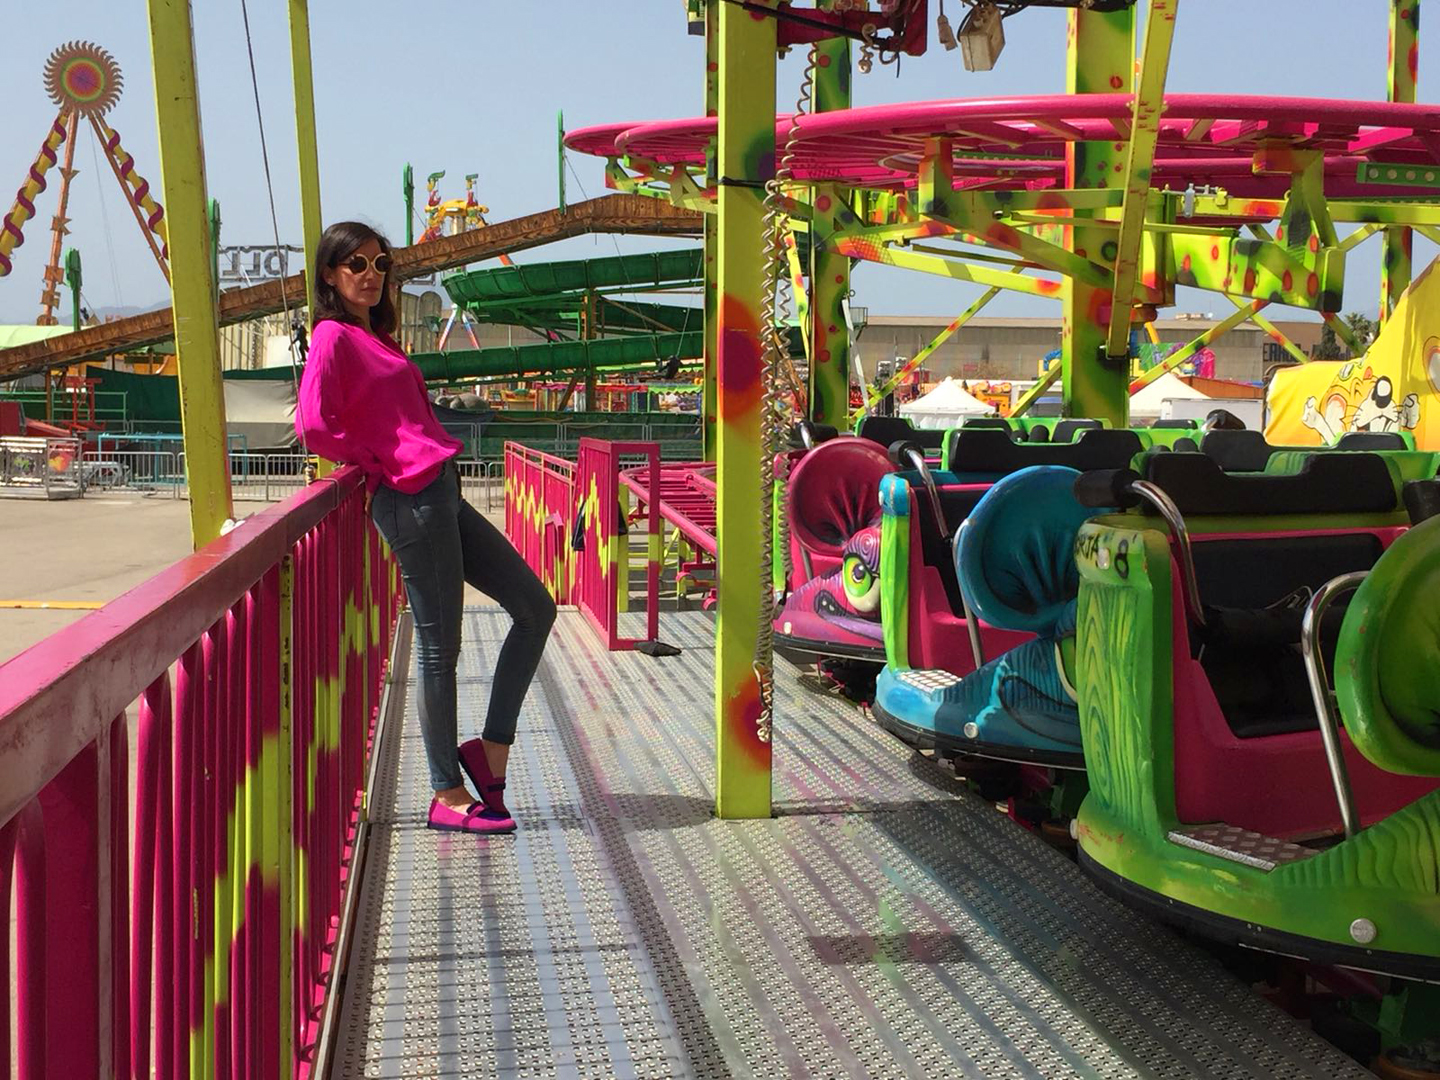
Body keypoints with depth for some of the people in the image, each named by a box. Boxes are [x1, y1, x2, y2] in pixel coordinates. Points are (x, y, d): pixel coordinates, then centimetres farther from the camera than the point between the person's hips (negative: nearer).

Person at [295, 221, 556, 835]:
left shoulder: (373, 336, 22)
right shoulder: (333, 336, -5)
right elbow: (314, 424, -18)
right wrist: (377, 464, -8)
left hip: (440, 496, 10)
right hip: (410, 501, -10)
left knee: (535, 608, 8)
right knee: (440, 647, -4)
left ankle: (492, 747, 13)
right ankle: (447, 796, 5)